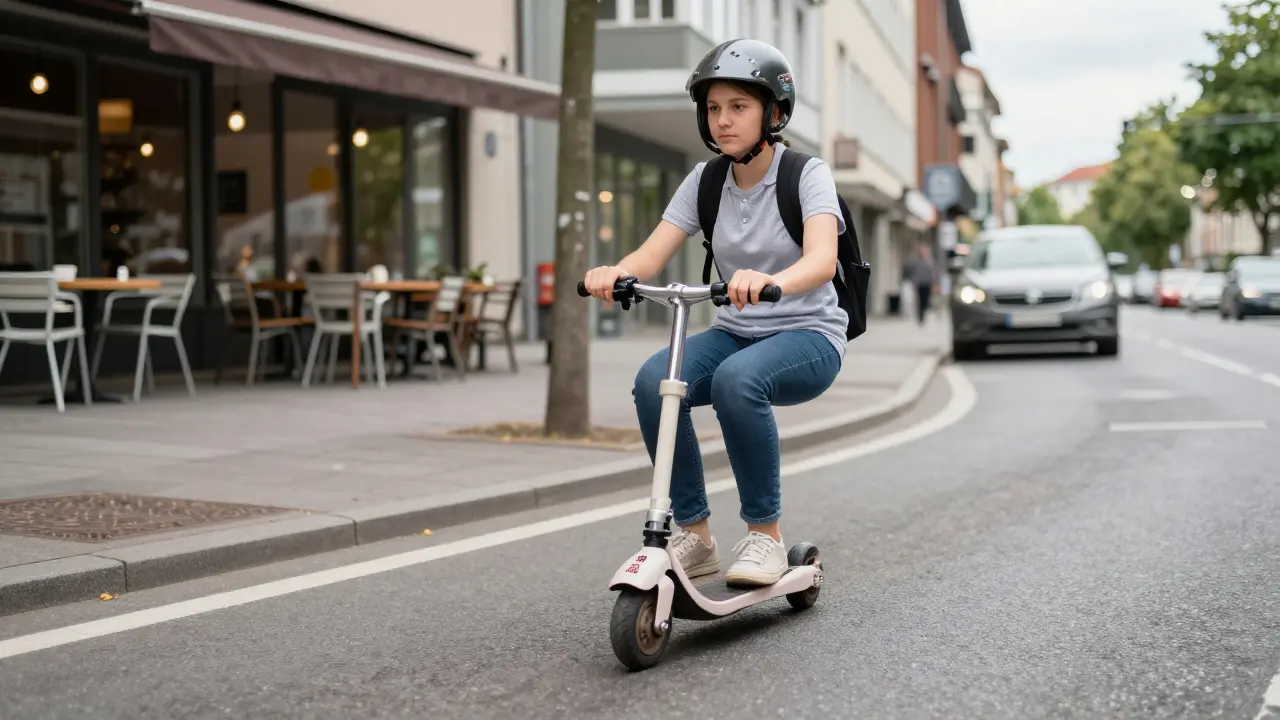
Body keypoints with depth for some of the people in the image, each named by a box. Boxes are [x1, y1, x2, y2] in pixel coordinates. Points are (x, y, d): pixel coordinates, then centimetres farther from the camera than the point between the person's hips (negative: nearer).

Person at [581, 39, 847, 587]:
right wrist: (615, 272, -35)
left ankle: (765, 535, -18)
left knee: (737, 378, -37)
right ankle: (694, 535, -12)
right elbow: (652, 255, -11)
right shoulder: (705, 181, 2)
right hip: (734, 332, 4)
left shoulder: (806, 175, -11)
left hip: (808, 335, -4)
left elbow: (821, 259, -30)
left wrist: (771, 280, -53)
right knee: (653, 380, -26)